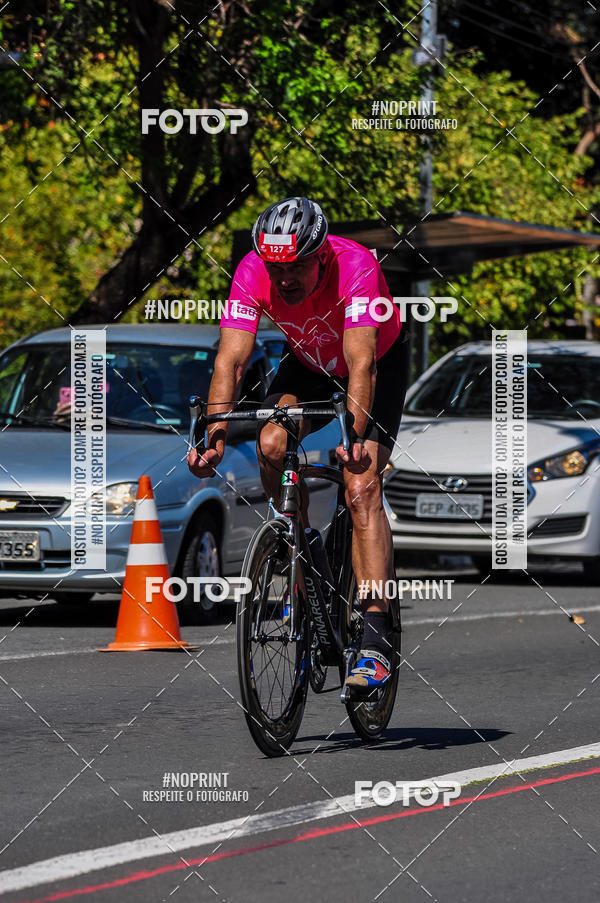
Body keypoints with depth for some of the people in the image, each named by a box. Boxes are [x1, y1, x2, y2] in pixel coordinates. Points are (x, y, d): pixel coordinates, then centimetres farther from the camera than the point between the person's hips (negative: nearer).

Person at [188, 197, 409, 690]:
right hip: (309, 362, 4)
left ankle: (376, 639, -23)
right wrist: (214, 438, -44)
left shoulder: (356, 266, -37)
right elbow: (231, 360, -31)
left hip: (382, 359, -4)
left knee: (362, 488, -19)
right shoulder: (253, 272, -28)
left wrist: (356, 438, -57)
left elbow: (361, 364, -44)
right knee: (272, 445, -25)